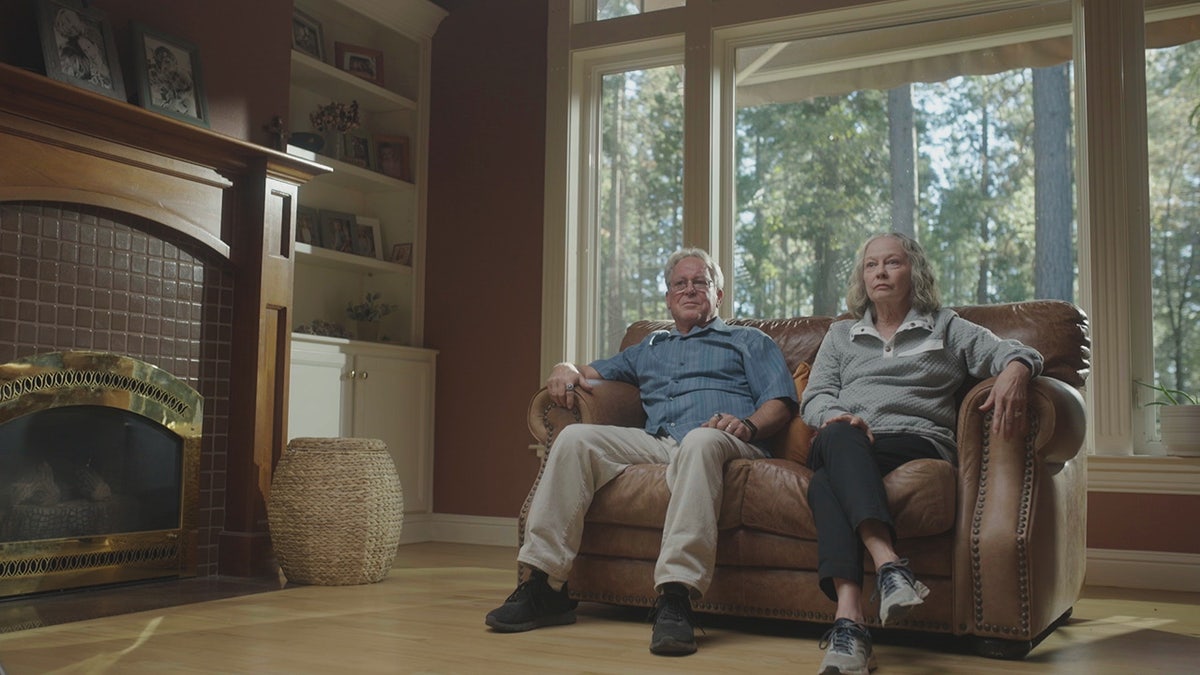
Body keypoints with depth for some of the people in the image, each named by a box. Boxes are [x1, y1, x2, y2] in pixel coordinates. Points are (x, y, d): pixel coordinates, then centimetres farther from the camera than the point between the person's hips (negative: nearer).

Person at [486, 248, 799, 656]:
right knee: (575, 438, -21)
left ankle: (675, 599, -51)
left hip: (721, 442, -4)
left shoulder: (749, 341, 25)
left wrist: (749, 424, -14)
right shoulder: (650, 348, 38)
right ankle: (542, 585, -26)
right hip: (656, 442, 4)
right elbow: (594, 371, 39)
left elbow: (781, 401, 10)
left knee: (701, 440, -41)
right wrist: (566, 371, 13)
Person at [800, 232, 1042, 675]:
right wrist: (836, 418, -9)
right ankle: (889, 563, -55)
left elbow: (1014, 353, 8)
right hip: (846, 444, 2)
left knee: (827, 481, -36)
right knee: (837, 439, -39)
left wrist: (1015, 371, -19)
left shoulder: (946, 328, 23)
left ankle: (847, 624, -52)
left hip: (916, 443, -2)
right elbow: (815, 397, 17)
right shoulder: (841, 334, 30)